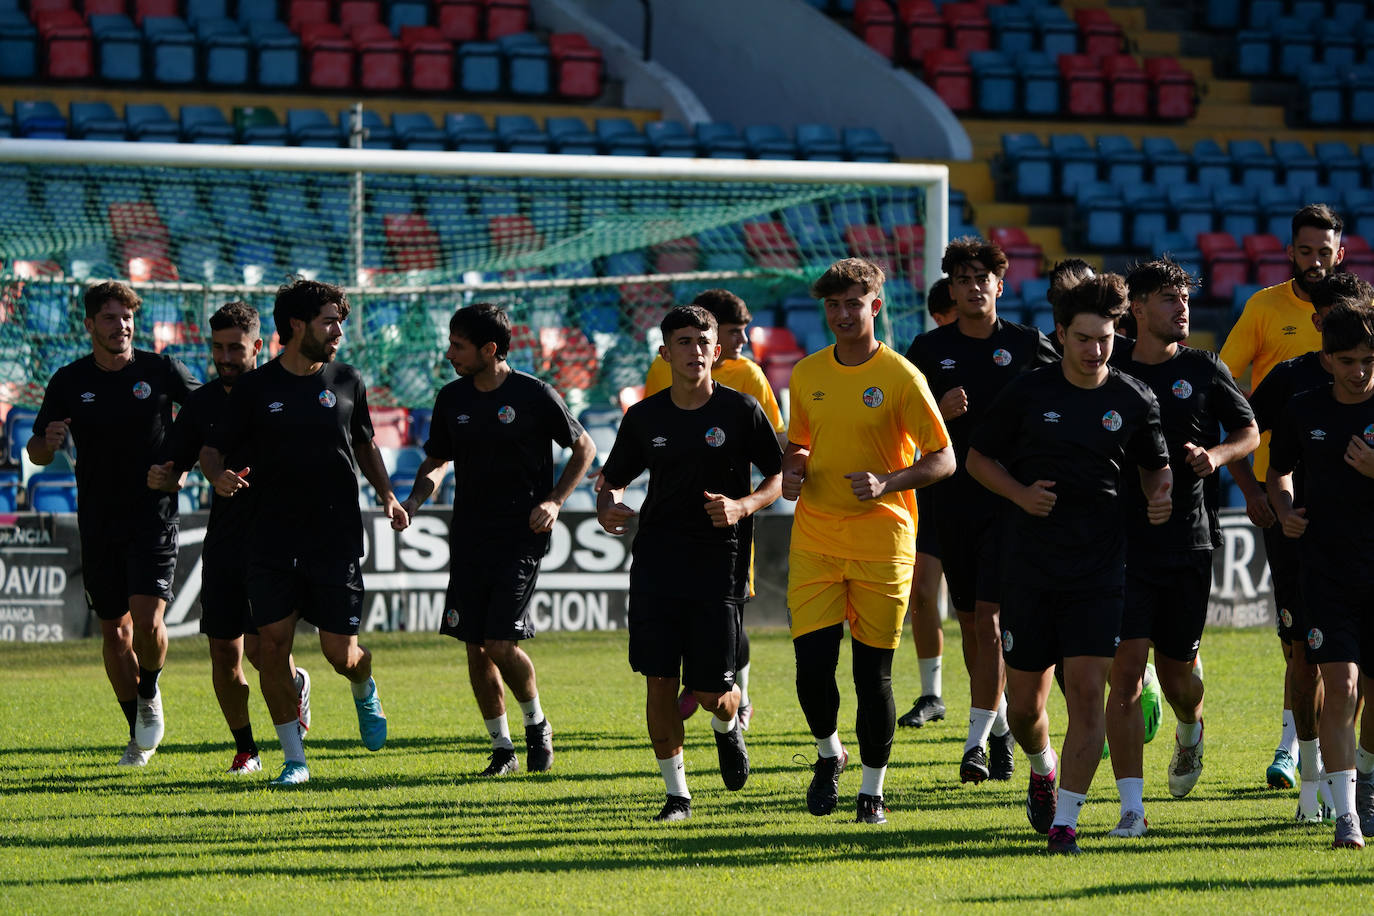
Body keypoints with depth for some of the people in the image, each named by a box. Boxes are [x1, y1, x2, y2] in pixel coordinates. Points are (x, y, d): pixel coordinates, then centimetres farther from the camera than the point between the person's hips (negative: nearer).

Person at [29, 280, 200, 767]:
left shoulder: (162, 371, -4)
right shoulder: (68, 382, 1)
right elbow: (37, 452, 4)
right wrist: (47, 443, -20)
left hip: (154, 516, -2)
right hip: (98, 522, 2)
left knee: (147, 619, -17)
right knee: (114, 630, 6)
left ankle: (149, 694, 13)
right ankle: (138, 734, 20)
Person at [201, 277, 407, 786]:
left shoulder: (347, 381, 7)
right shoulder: (254, 388, 1)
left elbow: (364, 444, 20)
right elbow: (212, 447, 6)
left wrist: (386, 494, 6)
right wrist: (220, 476, -17)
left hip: (337, 537, 1)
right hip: (271, 539, -1)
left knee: (341, 654, -2)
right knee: (272, 648, -7)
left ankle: (365, 692, 35)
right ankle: (294, 759, 6)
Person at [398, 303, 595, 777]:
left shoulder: (535, 395, -8)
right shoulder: (452, 398, 6)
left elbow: (584, 449, 4)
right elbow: (436, 461, 17)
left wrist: (554, 501, -7)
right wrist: (415, 498, -2)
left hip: (522, 538, -5)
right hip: (469, 538, 5)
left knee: (500, 643, -13)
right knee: (476, 648, 2)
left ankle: (537, 724, 13)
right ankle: (502, 748, 16)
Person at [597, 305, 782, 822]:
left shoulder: (741, 410, -3)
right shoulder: (645, 417, 5)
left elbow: (778, 476, 4)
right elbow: (613, 480, 16)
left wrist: (742, 506, -15)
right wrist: (607, 508, -7)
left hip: (721, 561, -2)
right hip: (657, 562, 2)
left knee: (711, 694, -2)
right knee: (659, 682, -5)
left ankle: (729, 724, 36)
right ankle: (676, 793, 9)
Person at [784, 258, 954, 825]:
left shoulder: (900, 376, -5)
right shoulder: (807, 375, 9)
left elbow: (943, 459, -4)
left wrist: (887, 482, -20)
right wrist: (792, 473, 1)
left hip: (882, 542, -3)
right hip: (814, 541, 3)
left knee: (873, 672, 0)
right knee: (812, 664, -6)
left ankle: (872, 789, 15)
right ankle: (828, 754, 22)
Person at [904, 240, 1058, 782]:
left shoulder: (1027, 345, 1)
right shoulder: (930, 349, 6)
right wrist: (940, 411, -13)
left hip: (1010, 499, -3)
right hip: (952, 498, 3)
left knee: (989, 616, -12)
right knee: (969, 621, 9)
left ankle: (977, 742, -12)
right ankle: (1000, 728, 26)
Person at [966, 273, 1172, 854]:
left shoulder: (1135, 402, 2)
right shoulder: (1027, 393, -1)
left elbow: (1155, 466, 17)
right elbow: (979, 458, 9)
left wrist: (1159, 496, -6)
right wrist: (1021, 493, -9)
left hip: (1099, 571, 0)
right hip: (1029, 568, 0)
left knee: (1087, 689, -12)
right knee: (1024, 701, 5)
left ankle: (1066, 819, -5)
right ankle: (1042, 770, 38)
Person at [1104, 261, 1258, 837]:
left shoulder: (1204, 370, 3)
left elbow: (1249, 432, 13)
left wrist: (1216, 455, -7)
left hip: (1189, 542, 1)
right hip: (1125, 542, -1)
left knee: (1177, 668, 10)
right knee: (1127, 667, -11)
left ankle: (1190, 730, 48)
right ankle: (1131, 806, -10)